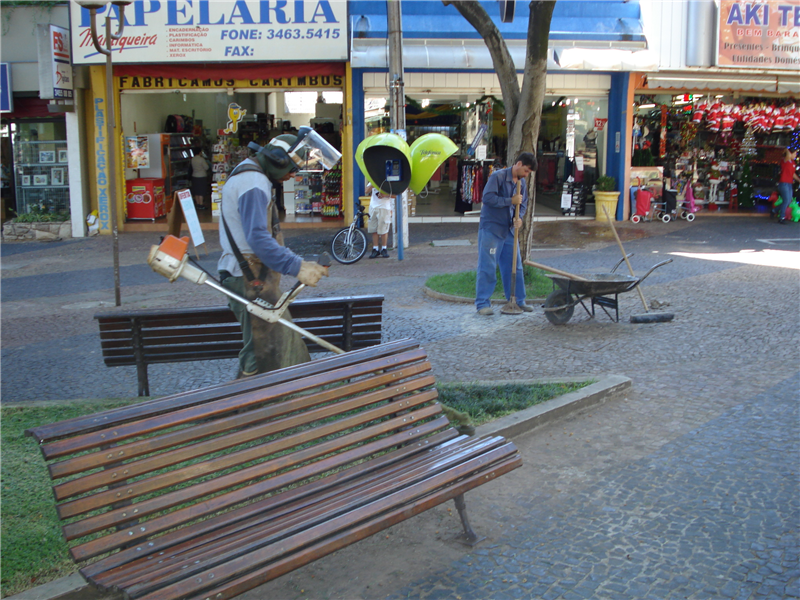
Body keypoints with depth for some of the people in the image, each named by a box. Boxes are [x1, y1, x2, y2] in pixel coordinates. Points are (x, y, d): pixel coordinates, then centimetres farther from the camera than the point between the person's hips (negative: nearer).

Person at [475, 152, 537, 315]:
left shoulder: (522, 182, 10)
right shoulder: (498, 176, -12)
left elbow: (523, 203, 15)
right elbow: (487, 197, -21)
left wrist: (519, 217, -5)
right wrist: (510, 201, -20)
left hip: (508, 230, 7)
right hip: (490, 228, -7)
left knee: (515, 266, 10)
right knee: (487, 267, -6)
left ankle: (518, 301, 20)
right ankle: (482, 303, 0)